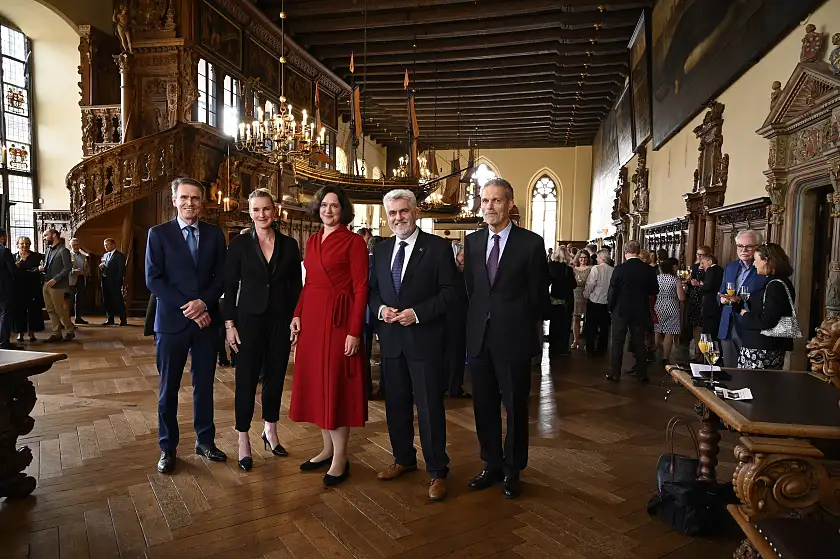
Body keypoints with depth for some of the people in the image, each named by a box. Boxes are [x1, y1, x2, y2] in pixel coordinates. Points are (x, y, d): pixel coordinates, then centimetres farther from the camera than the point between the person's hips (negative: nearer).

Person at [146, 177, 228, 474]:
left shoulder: (214, 234, 7)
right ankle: (167, 448, 22)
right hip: (171, 321, -2)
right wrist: (187, 308, -13)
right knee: (168, 388, 8)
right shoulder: (158, 233, 0)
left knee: (204, 384, 11)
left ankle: (205, 441, 26)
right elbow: (153, 279, -6)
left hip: (206, 320, 2)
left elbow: (221, 276, 3)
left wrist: (203, 302, -13)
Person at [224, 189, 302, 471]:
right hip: (249, 319, -2)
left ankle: (270, 430, 31)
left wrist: (296, 319, 1)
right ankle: (243, 439, 17)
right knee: (246, 379, 3)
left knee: (275, 376, 12)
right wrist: (230, 323, -5)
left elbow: (296, 286, 7)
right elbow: (230, 286, -1)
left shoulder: (289, 245, 3)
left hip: (281, 321, 2)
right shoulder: (240, 243, -1)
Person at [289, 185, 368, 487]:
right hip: (311, 318, 7)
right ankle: (327, 449, 27)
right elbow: (308, 283, 16)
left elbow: (360, 288, -10)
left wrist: (354, 331, -16)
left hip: (338, 318, -7)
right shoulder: (312, 241, 14)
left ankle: (340, 459, 13)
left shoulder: (353, 241, -6)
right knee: (316, 383, 12)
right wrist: (297, 314, 3)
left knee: (336, 384, -1)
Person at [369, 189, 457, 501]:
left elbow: (449, 291, -9)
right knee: (396, 404, 16)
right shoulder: (381, 250, 11)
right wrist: (380, 308, -6)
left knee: (430, 407, 1)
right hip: (391, 338, 5)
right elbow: (372, 290, 15)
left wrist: (417, 313, -18)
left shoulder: (438, 247, -5)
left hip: (424, 338, -5)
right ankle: (403, 459, 34)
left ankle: (437, 471, 16)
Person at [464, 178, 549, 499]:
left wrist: (524, 327, 2)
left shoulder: (531, 243, -6)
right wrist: (473, 324, 4)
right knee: (484, 406, 14)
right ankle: (492, 465, 32)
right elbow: (469, 288, 9)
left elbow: (539, 295, -2)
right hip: (479, 338, 4)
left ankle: (512, 471, 28)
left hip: (514, 339, -4)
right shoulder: (473, 241, 6)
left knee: (516, 408, 10)